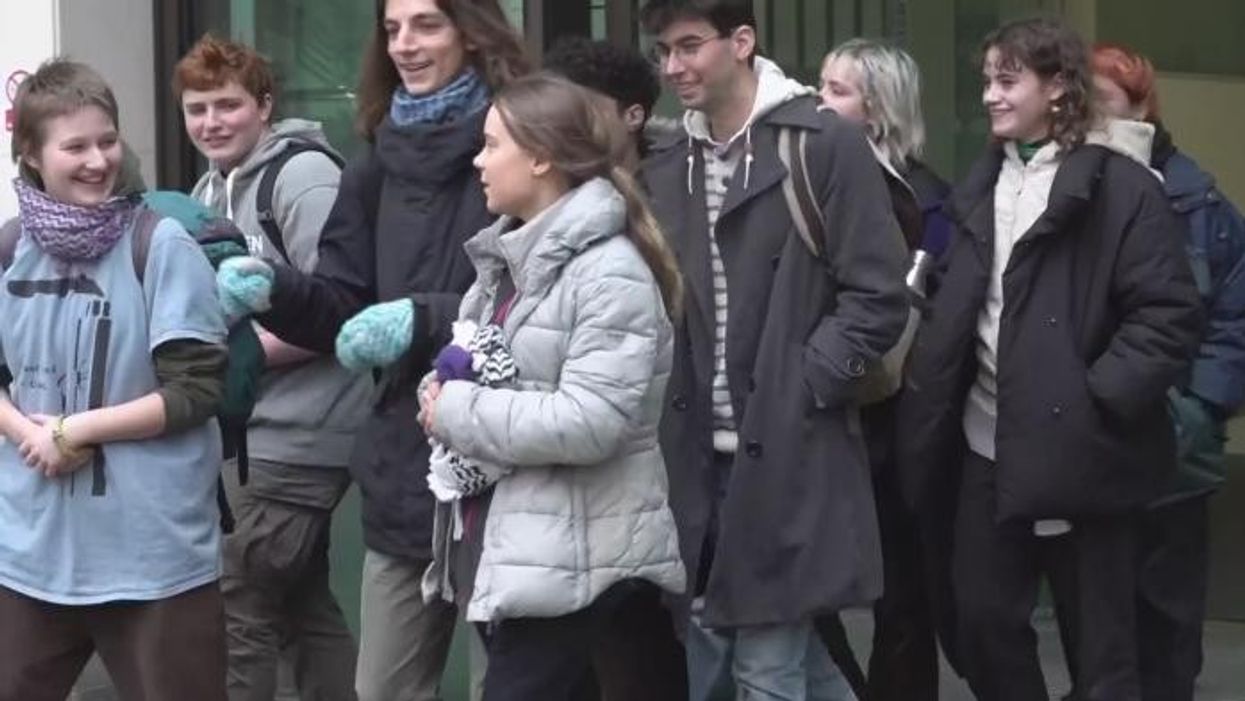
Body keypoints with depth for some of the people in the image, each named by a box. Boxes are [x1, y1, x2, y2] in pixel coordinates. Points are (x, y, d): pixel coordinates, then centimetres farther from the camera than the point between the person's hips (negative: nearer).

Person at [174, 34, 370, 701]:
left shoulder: (302, 175, -14)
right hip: (244, 432, 9)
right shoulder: (212, 189, 13)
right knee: (305, 607, 14)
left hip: (291, 439, -9)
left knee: (233, 614, -4)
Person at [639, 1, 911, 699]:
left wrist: (802, 390, -13)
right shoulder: (666, 165, 12)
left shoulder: (826, 145, -7)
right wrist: (666, 402, 4)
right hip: (698, 452, 6)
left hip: (789, 453, -6)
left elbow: (878, 298, -9)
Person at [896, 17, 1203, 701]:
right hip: (989, 447, 7)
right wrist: (928, 387, 4)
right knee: (984, 619, 12)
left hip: (1076, 451, -6)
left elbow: (1169, 314, -14)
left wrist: (1099, 399, -19)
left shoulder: (1120, 185, -10)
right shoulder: (984, 184, 12)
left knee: (1101, 639, 3)